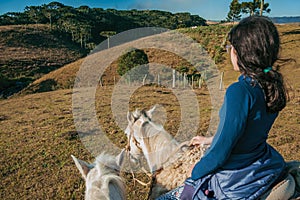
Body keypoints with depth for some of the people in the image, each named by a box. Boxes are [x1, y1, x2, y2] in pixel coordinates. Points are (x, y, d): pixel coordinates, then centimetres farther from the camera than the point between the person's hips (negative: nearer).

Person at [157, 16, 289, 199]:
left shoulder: (240, 91, -29)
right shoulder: (273, 86, -3)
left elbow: (221, 151, -24)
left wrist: (194, 174, -5)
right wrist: (210, 140, 20)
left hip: (233, 182, -8)